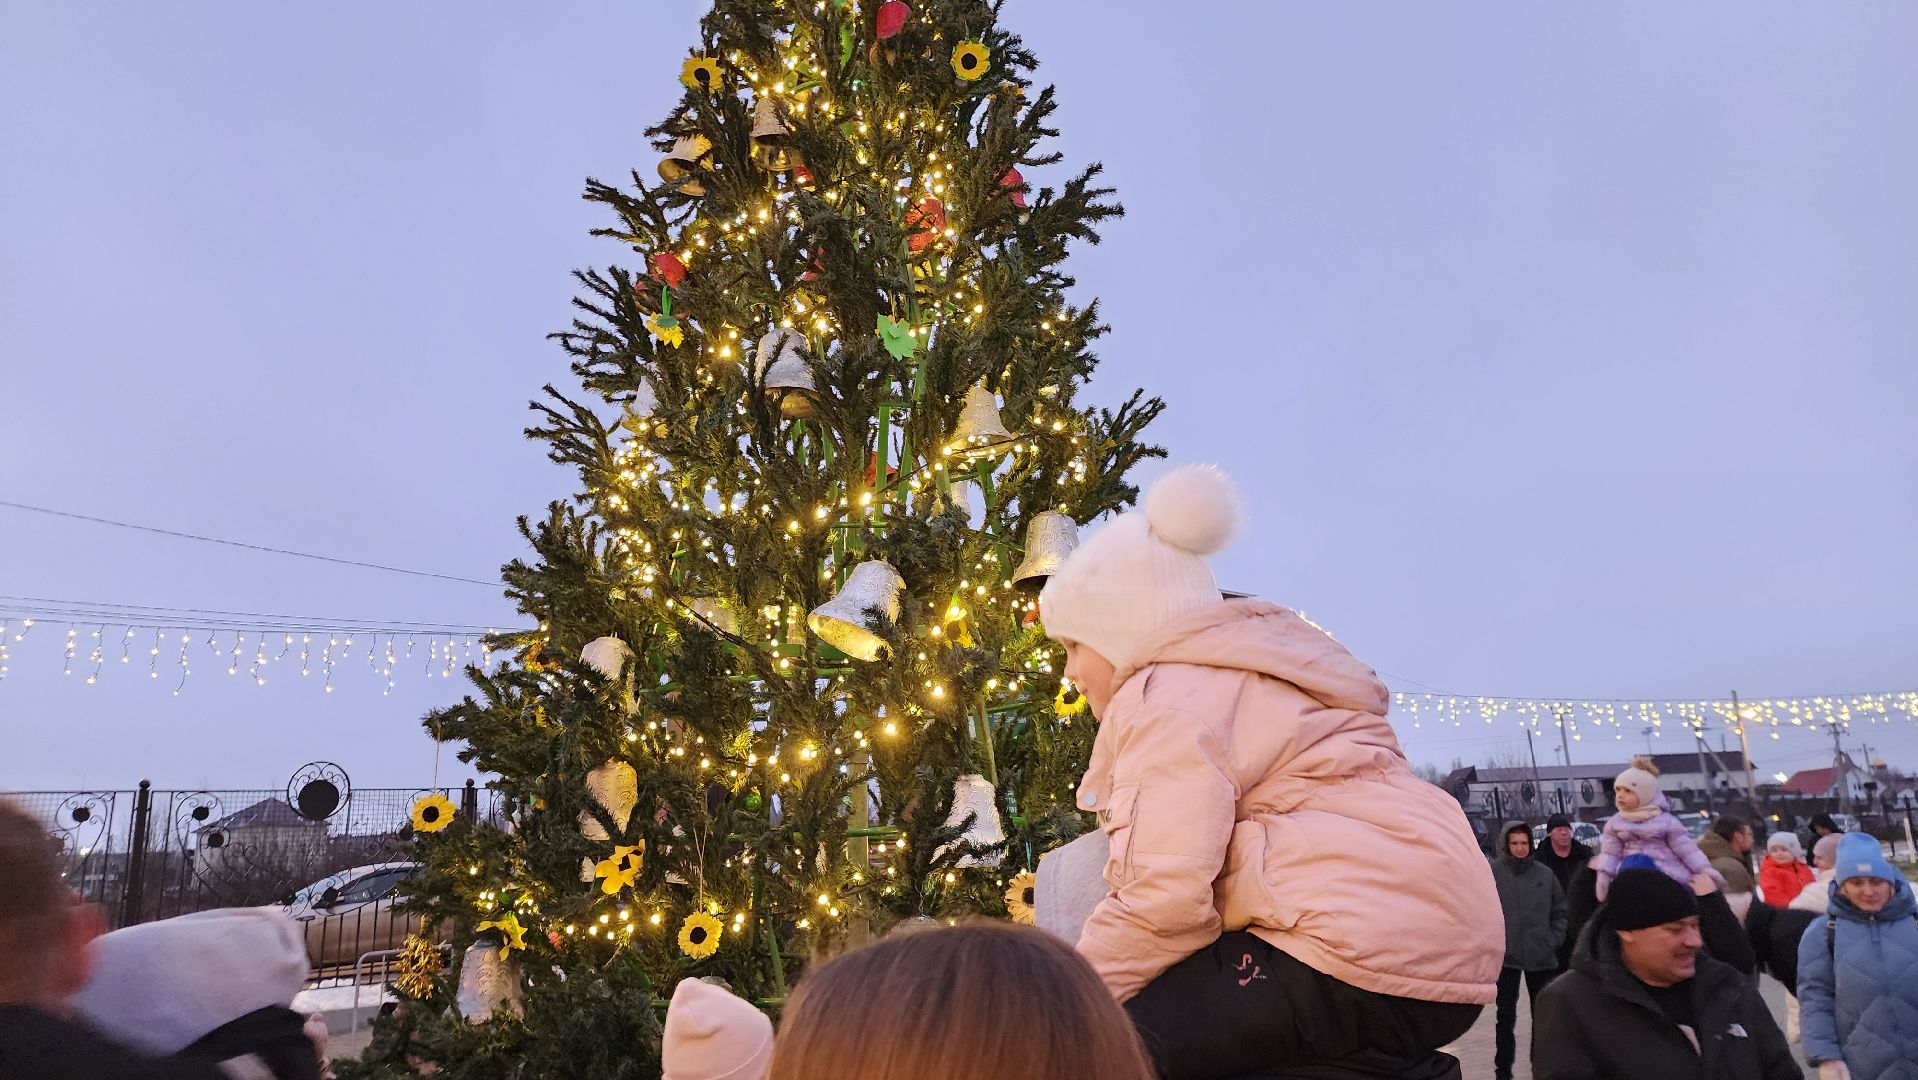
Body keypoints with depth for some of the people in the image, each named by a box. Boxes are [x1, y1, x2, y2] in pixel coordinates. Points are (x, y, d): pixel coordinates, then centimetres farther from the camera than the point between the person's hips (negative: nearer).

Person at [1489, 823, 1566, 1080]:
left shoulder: (1544, 874, 1)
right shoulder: (1493, 873, -8)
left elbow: (1560, 910, 10)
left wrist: (1553, 940, 1)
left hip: (1541, 957, 2)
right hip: (1506, 957, -2)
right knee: (1506, 1016, 6)